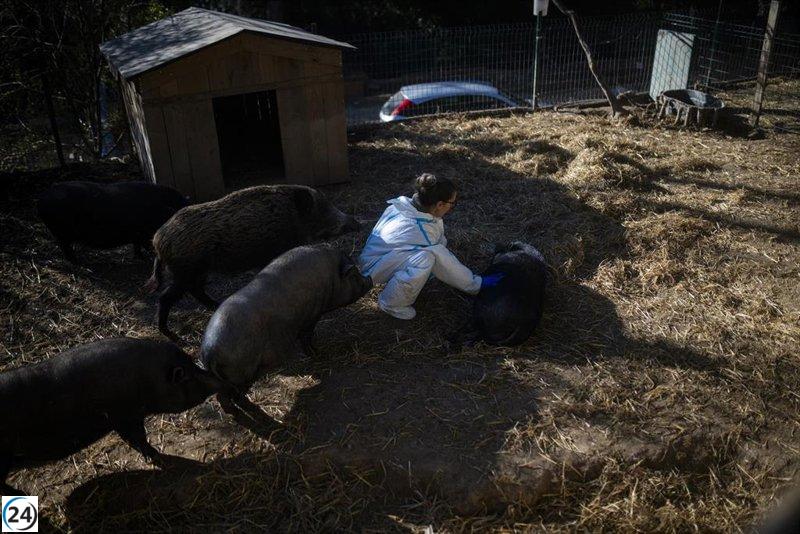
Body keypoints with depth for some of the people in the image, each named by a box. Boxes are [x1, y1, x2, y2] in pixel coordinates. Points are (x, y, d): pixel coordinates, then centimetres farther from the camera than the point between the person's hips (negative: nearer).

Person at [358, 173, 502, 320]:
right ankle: (391, 304, -13)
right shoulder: (421, 229, -31)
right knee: (425, 258, -33)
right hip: (373, 268, -9)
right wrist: (476, 285, -12)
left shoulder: (406, 204, -9)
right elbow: (444, 265, -21)